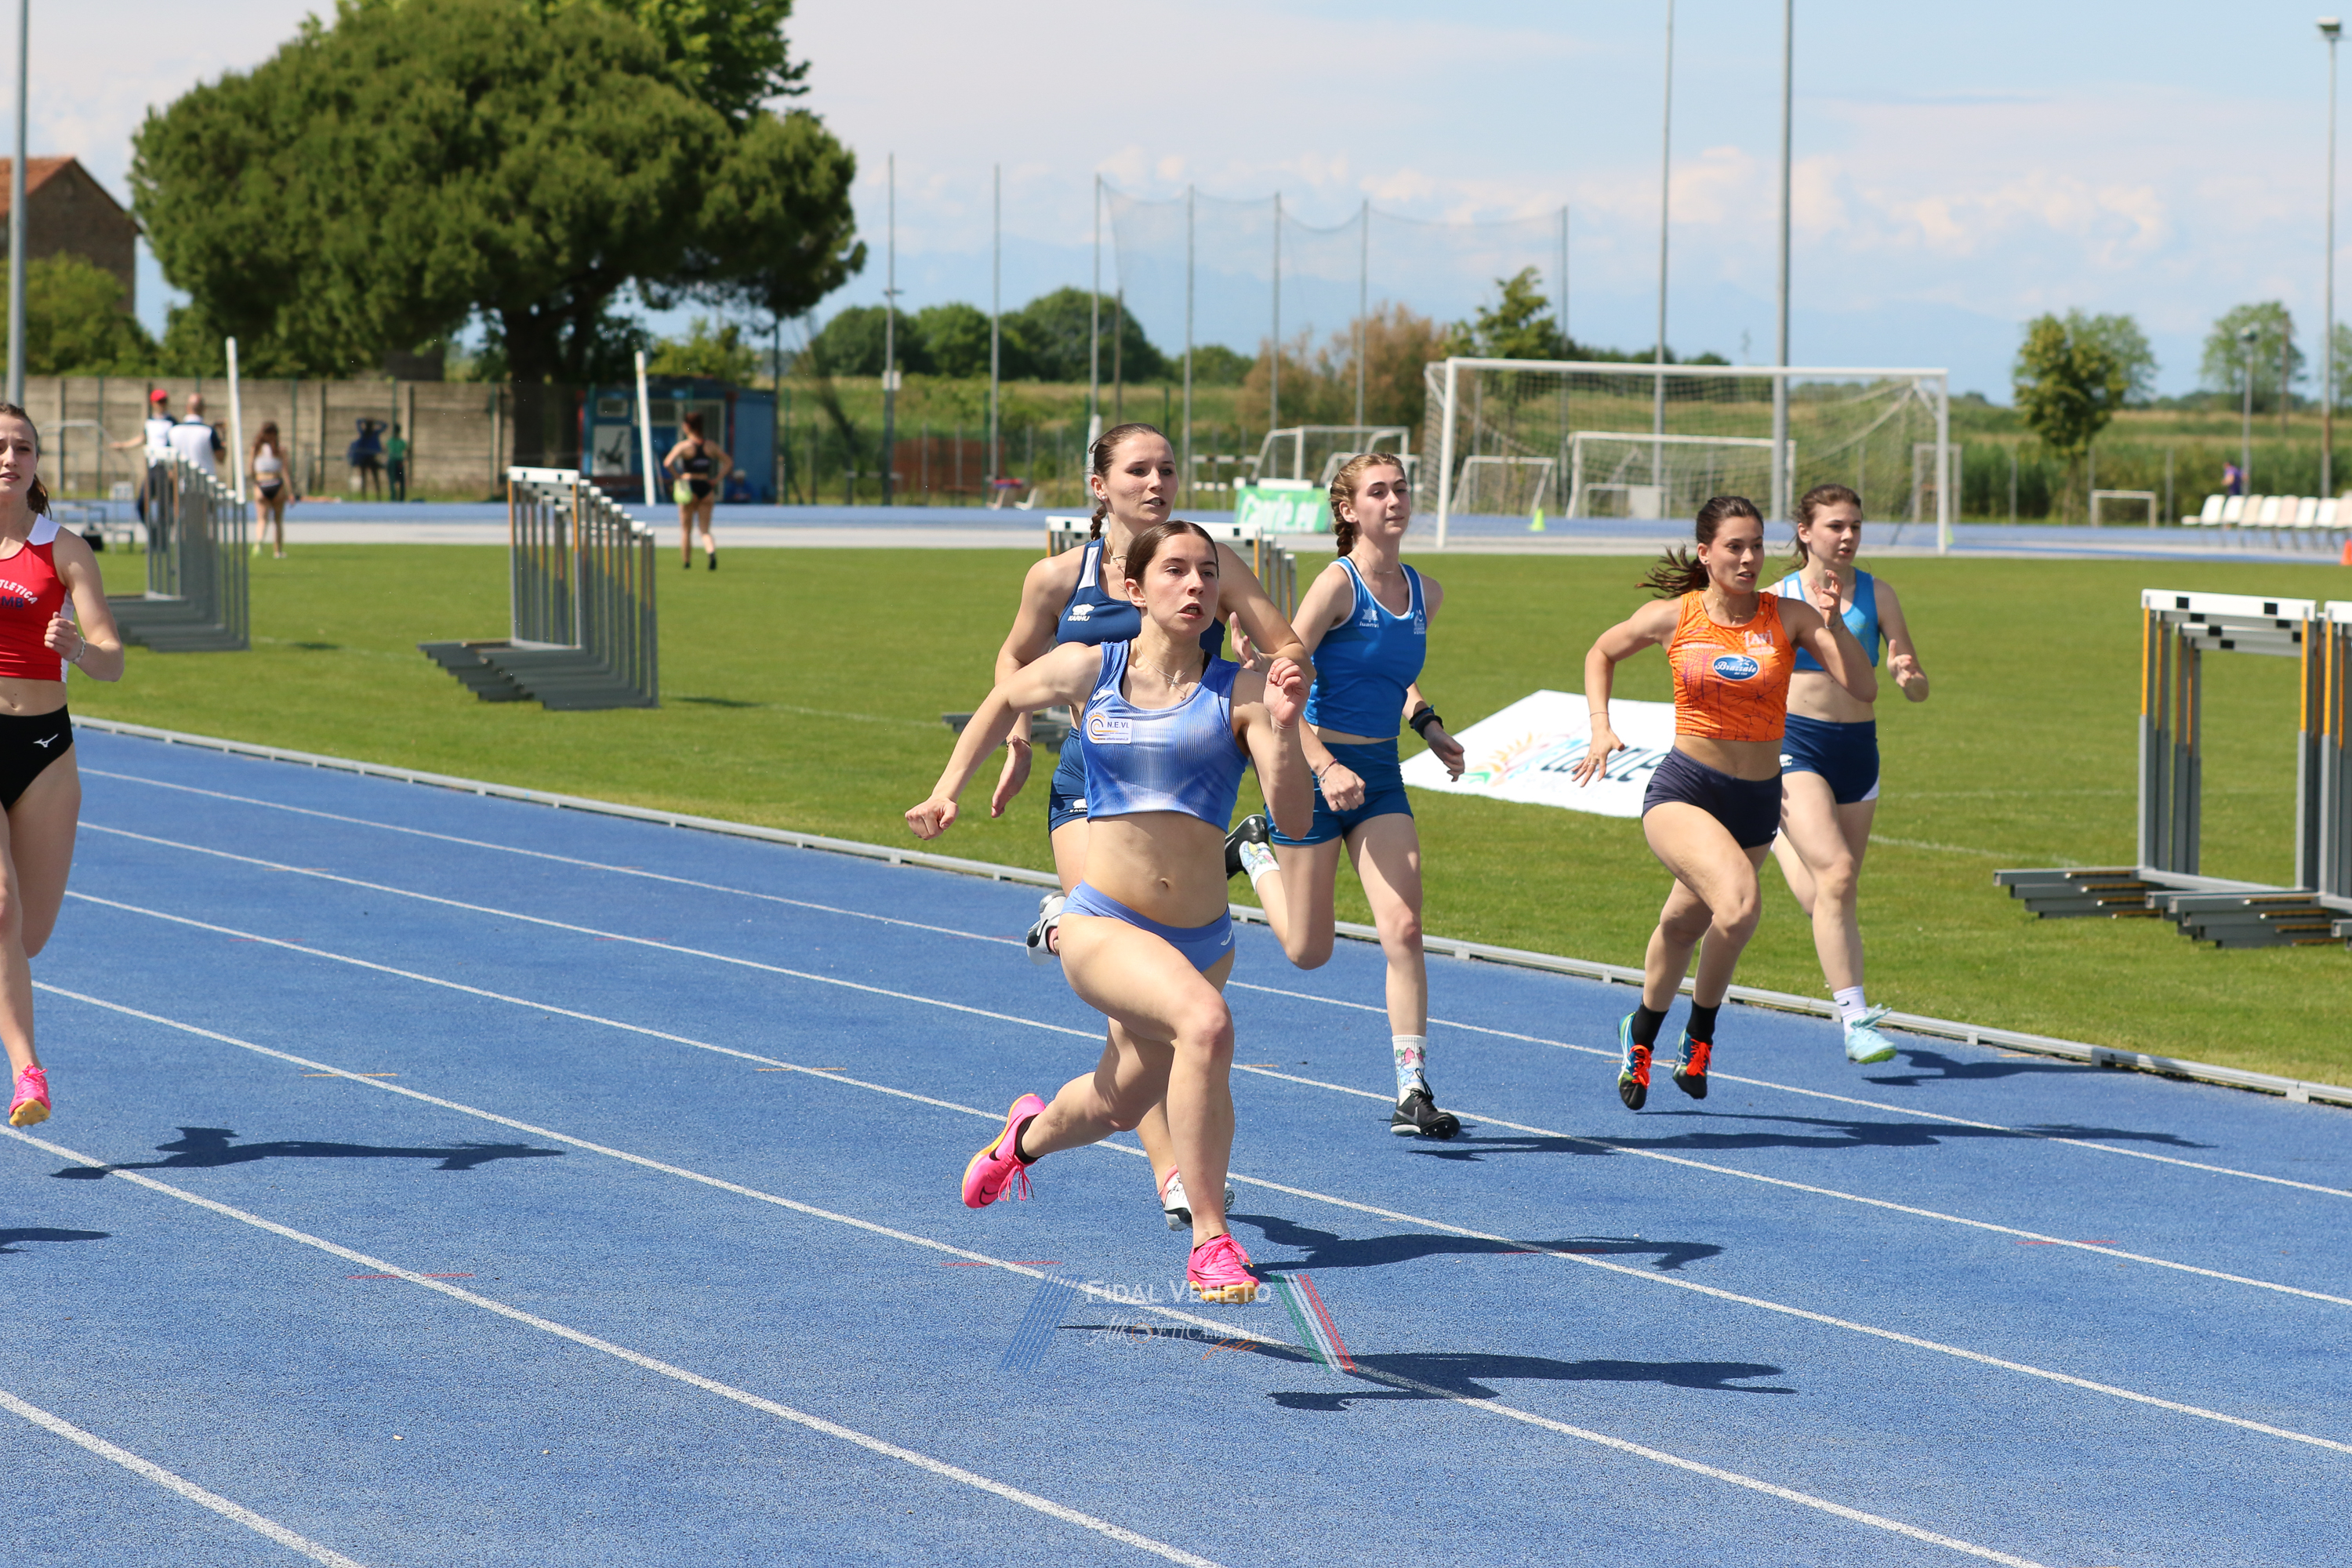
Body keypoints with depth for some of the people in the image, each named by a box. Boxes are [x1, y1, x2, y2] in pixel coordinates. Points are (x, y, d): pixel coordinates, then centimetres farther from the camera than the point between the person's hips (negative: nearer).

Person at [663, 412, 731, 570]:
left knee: (686, 529, 10)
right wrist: (717, 479, 8)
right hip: (706, 488, 3)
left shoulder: (683, 446, -7)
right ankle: (711, 550, -24)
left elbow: (668, 463, -21)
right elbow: (728, 461, 13)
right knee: (705, 530, 4)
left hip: (689, 489, -3)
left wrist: (678, 478, -9)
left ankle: (686, 563, 16)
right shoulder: (709, 446, 7)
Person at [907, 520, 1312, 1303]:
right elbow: (1005, 700, 22)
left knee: (1122, 1102, 23)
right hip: (1103, 929, -3)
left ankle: (1029, 1133, 61)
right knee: (1205, 1021, -33)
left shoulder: (1239, 693, -4)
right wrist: (948, 789, 17)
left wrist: (1283, 730, -26)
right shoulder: (1086, 671, -1)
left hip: (1202, 939, 3)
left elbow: (1295, 820, -13)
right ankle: (1210, 1239, -25)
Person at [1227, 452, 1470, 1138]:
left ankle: (1413, 1093, -8)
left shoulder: (1425, 593, 6)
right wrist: (1325, 767, -26)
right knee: (1309, 951, 7)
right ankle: (1256, 851, 38)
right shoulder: (1338, 582, -14)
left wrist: (1426, 724, 9)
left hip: (1380, 775, 5)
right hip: (1314, 767, -5)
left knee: (1404, 929, -11)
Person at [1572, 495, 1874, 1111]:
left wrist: (1834, 626, -22)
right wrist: (1601, 729, 4)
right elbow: (1603, 653, 15)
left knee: (1686, 922, 17)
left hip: (1757, 802, 3)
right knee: (1739, 903, -26)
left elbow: (1863, 690, -10)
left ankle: (1640, 1036, 44)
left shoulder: (1789, 617, -4)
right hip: (1683, 789, -3)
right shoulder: (1673, 617, -4)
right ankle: (1701, 1032, -4)